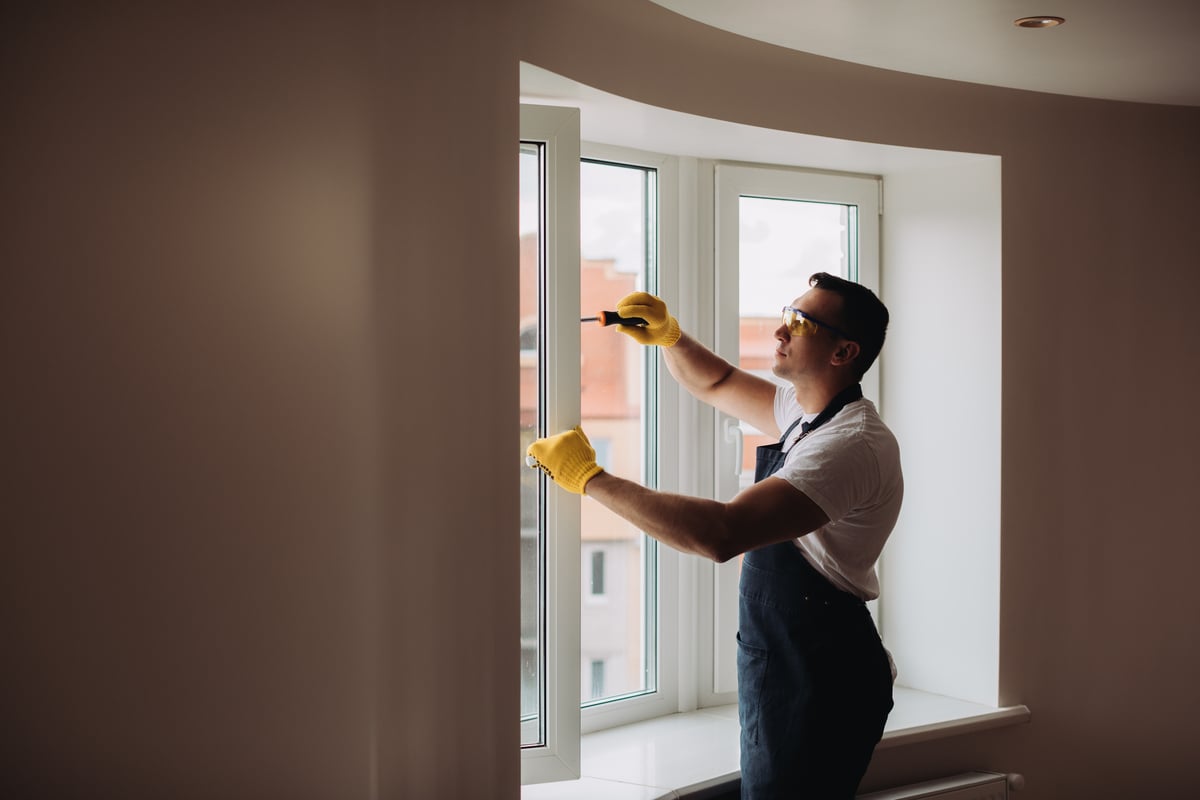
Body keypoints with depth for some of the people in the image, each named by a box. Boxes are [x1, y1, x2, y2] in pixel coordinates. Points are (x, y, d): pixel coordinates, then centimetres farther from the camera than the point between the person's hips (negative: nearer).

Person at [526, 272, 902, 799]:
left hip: (818, 682, -10)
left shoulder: (853, 443, -23)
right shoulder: (804, 411, 9)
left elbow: (722, 534, -33)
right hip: (779, 669, 10)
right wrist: (668, 336, 3)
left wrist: (590, 478, -26)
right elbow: (716, 383, 25)